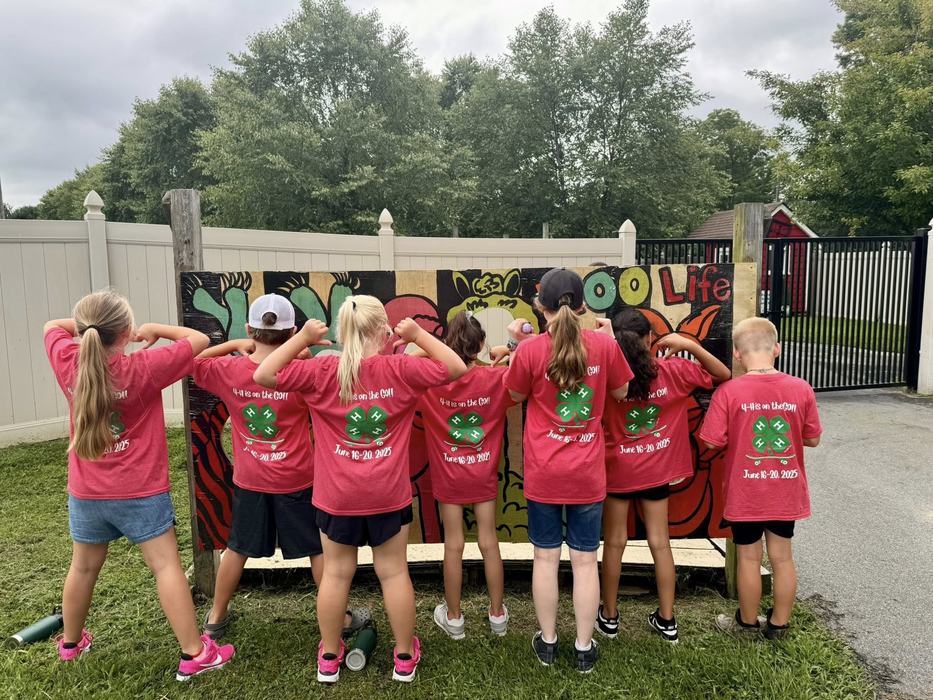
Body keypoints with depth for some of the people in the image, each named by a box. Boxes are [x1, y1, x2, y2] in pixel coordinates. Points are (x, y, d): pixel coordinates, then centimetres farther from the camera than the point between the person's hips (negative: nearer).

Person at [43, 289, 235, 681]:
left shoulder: (67, 363, -7)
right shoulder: (142, 369, -20)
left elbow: (51, 326, 15)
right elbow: (200, 340, -12)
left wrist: (86, 327, 8)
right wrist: (155, 329, -3)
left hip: (85, 493, 5)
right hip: (140, 492, -5)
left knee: (83, 568, 23)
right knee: (167, 566, 0)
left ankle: (71, 643, 44)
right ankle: (194, 654, 3)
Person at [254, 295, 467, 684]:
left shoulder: (322, 371, -12)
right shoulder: (400, 369, -13)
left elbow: (263, 375, -8)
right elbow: (456, 367, -5)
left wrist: (301, 338, -4)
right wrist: (419, 335, -2)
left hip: (337, 496, 1)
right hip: (389, 494, 0)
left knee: (336, 573, 16)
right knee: (394, 572, 14)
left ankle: (329, 657, 32)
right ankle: (405, 655, 28)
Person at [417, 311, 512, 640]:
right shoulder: (495, 378, -15)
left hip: (448, 476, 0)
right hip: (484, 475, 1)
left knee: (453, 545, 9)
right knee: (489, 542, 11)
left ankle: (453, 617, 24)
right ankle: (497, 614, 25)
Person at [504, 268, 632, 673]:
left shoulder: (530, 349, -13)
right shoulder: (604, 345, -8)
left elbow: (516, 395, 4)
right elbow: (620, 392, 8)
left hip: (543, 472, -1)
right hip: (588, 472, 1)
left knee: (546, 557, 13)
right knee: (585, 560, 12)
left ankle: (547, 642, 27)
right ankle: (584, 648, 24)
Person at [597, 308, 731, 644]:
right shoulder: (672, 370, -12)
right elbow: (723, 375, -1)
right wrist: (690, 345, -15)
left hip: (616, 470, -1)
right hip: (656, 470, 2)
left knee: (614, 543, 13)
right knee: (660, 542, 14)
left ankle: (609, 617, 26)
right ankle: (667, 620, 26)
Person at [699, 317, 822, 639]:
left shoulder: (728, 391, -18)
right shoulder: (801, 389, -9)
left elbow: (713, 441, -15)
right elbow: (812, 439, 1)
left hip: (745, 493, -3)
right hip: (786, 491, 3)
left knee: (748, 557, 13)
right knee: (782, 556, 17)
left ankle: (747, 622, 30)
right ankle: (779, 624, 32)